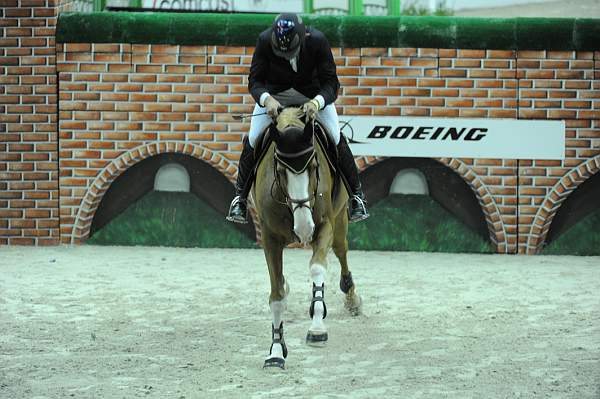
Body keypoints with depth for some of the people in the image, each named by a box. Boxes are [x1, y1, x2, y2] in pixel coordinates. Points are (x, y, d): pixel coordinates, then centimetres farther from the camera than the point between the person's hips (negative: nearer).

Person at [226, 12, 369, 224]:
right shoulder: (265, 41, -31)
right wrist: (266, 99, -46)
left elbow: (331, 83, -28)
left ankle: (356, 195, 5)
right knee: (252, 141, -11)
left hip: (314, 93, -1)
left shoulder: (317, 41, -32)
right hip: (274, 93, 1)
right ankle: (240, 196, 7)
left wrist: (317, 102, -49)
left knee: (337, 140, -12)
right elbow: (254, 80, -24)